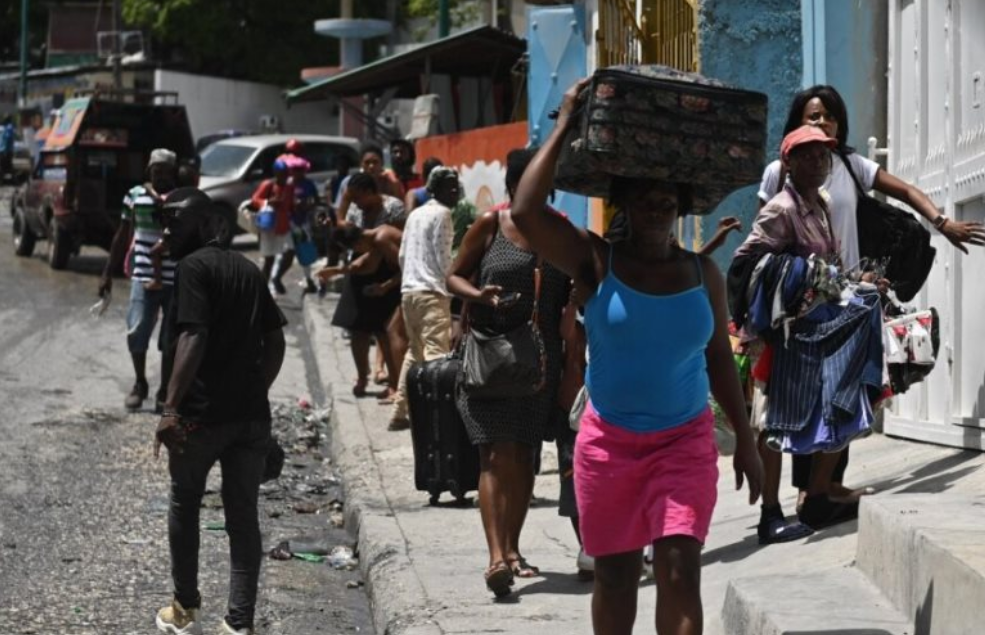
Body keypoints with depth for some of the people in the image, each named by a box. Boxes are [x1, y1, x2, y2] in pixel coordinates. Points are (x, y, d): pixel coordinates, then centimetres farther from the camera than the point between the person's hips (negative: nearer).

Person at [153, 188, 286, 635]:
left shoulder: (193, 267, -10)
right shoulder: (248, 269, 13)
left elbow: (192, 338, -20)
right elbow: (275, 341, 15)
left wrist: (171, 408, -22)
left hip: (203, 412, -5)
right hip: (252, 414, 6)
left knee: (184, 506, 14)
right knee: (243, 515, 6)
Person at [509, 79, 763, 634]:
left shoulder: (703, 273, 3)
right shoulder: (596, 262, -4)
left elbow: (720, 360, 12)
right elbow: (526, 212, -18)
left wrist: (746, 441, 11)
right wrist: (564, 129, -14)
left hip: (686, 441, 0)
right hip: (610, 439, 0)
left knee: (681, 570, -11)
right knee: (615, 575, 10)